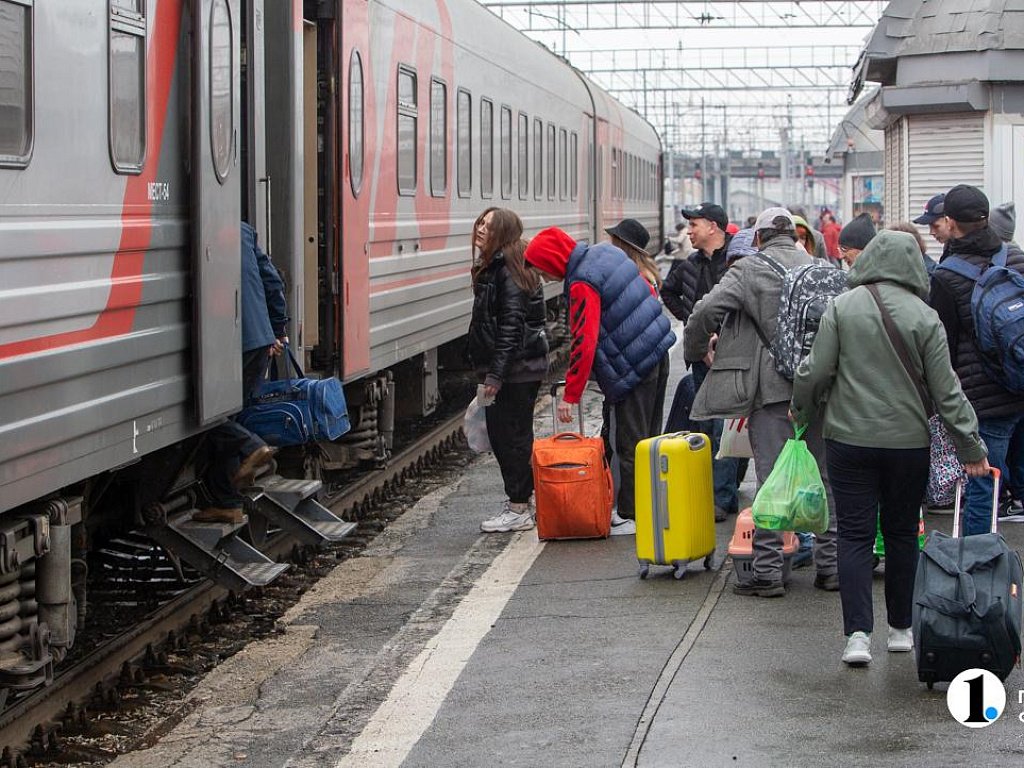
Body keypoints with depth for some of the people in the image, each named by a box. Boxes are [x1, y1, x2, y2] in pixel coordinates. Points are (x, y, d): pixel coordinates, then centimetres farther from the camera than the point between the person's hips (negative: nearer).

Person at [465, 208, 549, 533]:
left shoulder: (508, 271, -16)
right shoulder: (492, 267, 15)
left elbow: (511, 326, -21)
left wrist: (496, 374, -23)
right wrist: (488, 371, 21)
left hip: (517, 369, -10)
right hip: (504, 368, 10)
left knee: (512, 435, -4)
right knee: (499, 433, 14)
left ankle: (519, 510, 2)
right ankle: (517, 502, 23)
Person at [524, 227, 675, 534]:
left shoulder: (582, 284, -20)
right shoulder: (606, 253, 7)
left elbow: (584, 343, -22)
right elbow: (648, 292, 16)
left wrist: (570, 396, -18)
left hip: (634, 369, -9)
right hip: (658, 355, 10)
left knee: (630, 446, -1)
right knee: (648, 439, 17)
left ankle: (632, 515, 4)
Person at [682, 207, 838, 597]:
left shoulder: (748, 269, -4)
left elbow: (706, 311, -13)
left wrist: (694, 351, 5)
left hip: (774, 388, -4)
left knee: (771, 480, 0)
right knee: (825, 476, 11)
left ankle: (767, 572, 0)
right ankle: (830, 567, 16)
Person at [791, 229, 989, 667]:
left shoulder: (842, 308, -6)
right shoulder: (925, 318, -6)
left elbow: (815, 372, -5)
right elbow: (946, 392, -5)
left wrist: (801, 412, 14)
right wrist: (971, 448, 2)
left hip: (848, 439, -1)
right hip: (909, 442, 1)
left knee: (854, 535, 3)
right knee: (901, 533, 15)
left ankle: (857, 633, -8)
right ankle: (901, 628, 24)